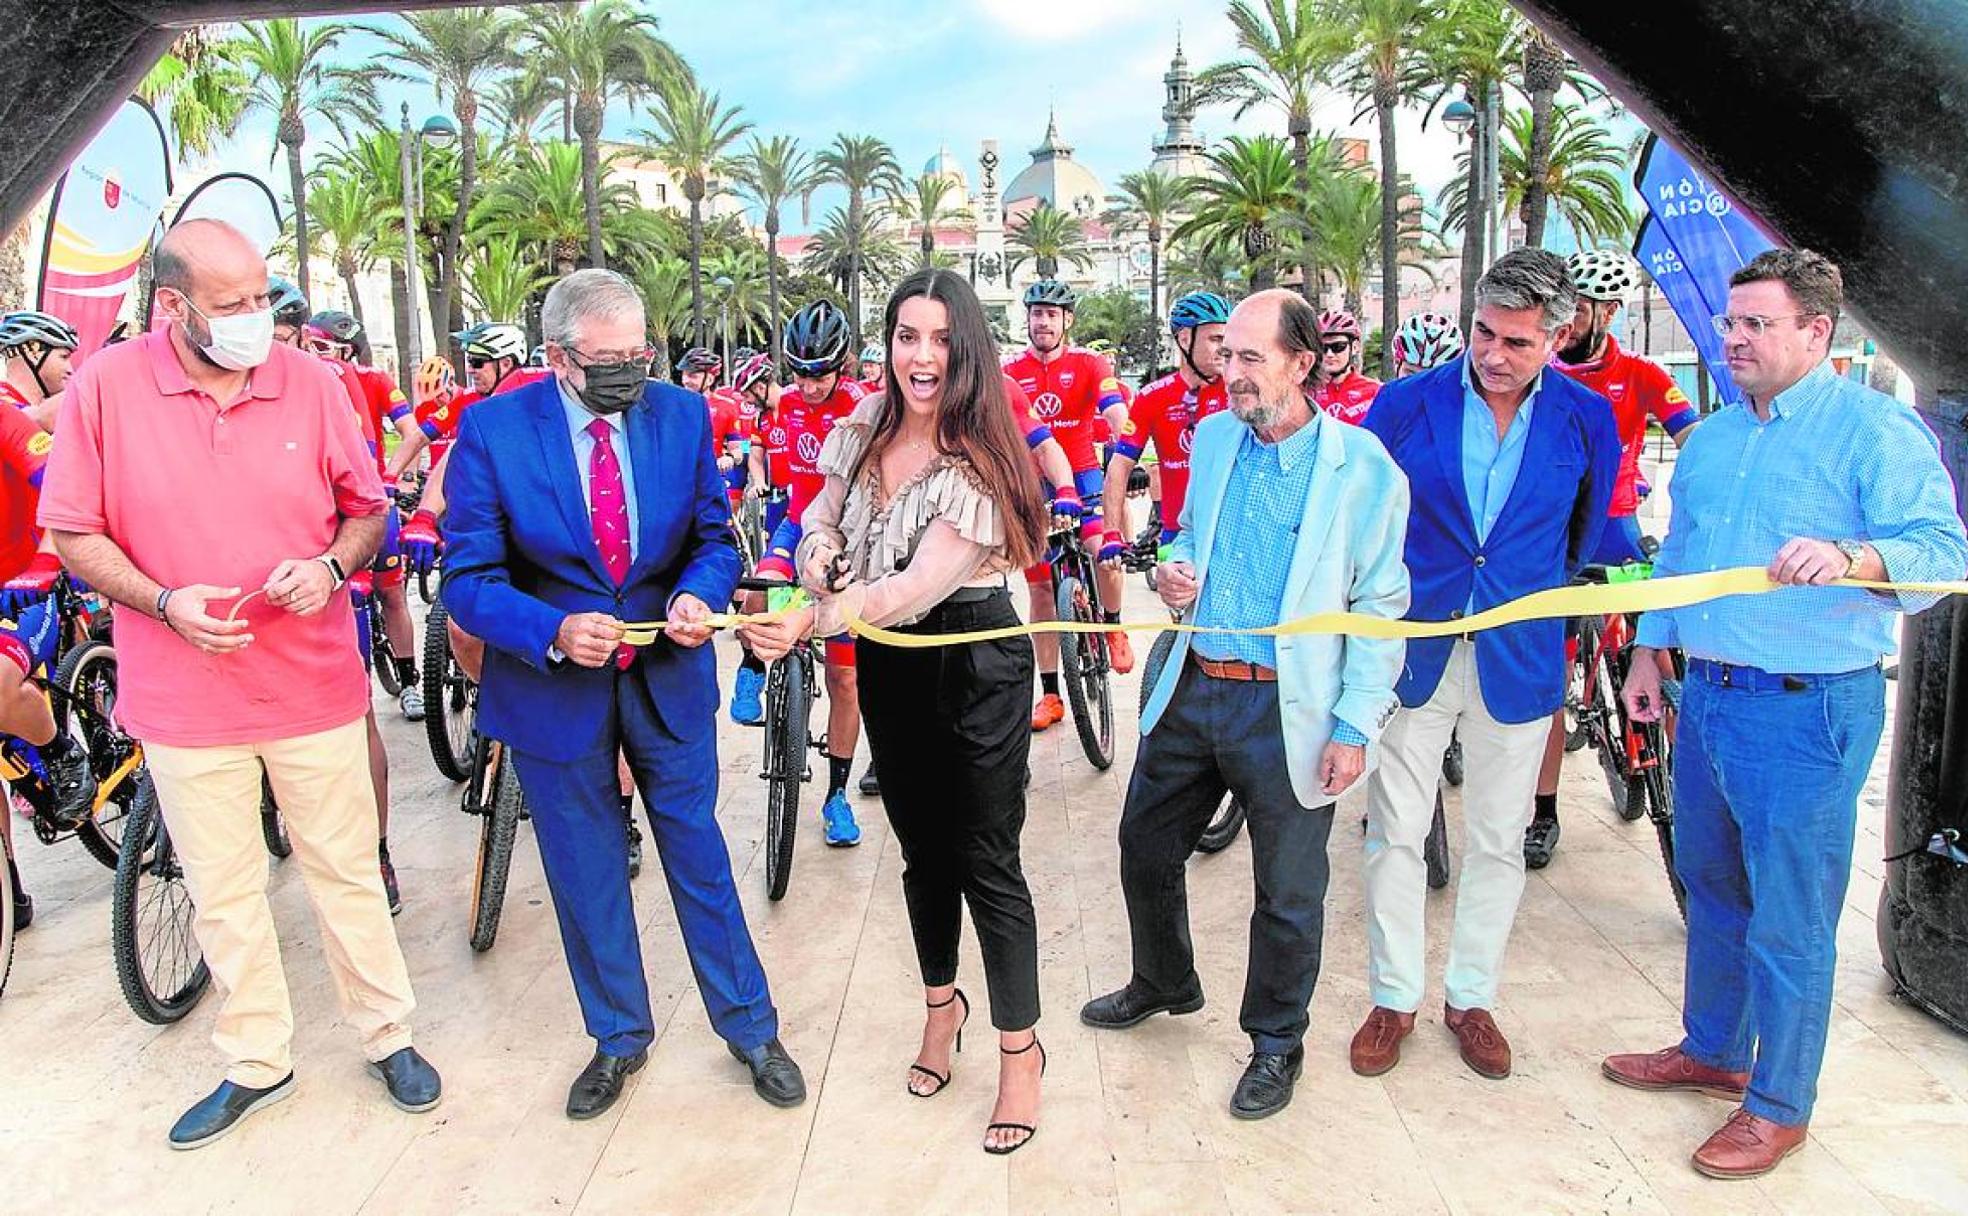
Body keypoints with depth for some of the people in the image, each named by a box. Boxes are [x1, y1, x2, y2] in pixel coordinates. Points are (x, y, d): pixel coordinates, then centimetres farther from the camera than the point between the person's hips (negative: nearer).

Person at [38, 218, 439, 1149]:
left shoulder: (310, 383, -4)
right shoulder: (104, 388, -6)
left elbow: (366, 506, 7)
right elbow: (73, 532, 0)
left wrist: (331, 565, -13)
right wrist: (162, 601, -16)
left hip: (313, 685, 0)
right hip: (184, 697, 0)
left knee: (347, 872, 11)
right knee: (223, 895, 13)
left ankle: (386, 1036, 29)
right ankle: (256, 1062, 32)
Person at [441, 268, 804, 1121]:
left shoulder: (681, 415, -6)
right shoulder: (492, 430, -13)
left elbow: (714, 535, 2)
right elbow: (468, 578, -12)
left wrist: (697, 595, -20)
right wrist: (554, 632, -29)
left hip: (669, 677, 1)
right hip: (553, 688, -1)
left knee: (699, 856, 13)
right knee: (586, 875, 15)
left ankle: (749, 1026, 32)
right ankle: (618, 1039, 37)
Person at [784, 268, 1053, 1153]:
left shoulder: (978, 463, -22)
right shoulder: (865, 423, -2)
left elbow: (916, 589, -32)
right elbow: (824, 510, 10)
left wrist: (813, 621, -45)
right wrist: (818, 543, -14)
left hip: (974, 670, -6)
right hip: (888, 666, 6)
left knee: (986, 862, 1)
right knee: (921, 847, 19)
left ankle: (1019, 1049, 19)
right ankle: (941, 1005, 41)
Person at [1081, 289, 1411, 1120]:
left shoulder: (1364, 471, -12)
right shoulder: (1213, 437, 5)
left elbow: (1380, 608, -9)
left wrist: (1356, 726, -12)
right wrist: (1174, 571, -2)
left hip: (1289, 713, -5)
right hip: (1190, 689, 6)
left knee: (1288, 895, 9)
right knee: (1146, 848, 19)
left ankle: (1276, 1043, 33)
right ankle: (1163, 984, 46)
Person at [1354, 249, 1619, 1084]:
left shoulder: (1587, 420, -3)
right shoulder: (1405, 403, -5)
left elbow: (1589, 537, 12)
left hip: (1518, 660, 1)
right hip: (1409, 650, -1)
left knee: (1498, 842, 12)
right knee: (1395, 834, 6)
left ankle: (1471, 998, 30)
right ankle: (1393, 999, 22)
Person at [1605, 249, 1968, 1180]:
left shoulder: (1876, 429, -9)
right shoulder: (1709, 438, 13)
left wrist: (1851, 558, -37)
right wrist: (1647, 655, 18)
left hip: (1807, 709, -7)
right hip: (1707, 693, 7)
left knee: (1790, 918, 2)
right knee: (1711, 887, 19)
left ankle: (1780, 1104, 19)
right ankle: (1711, 1051, 37)